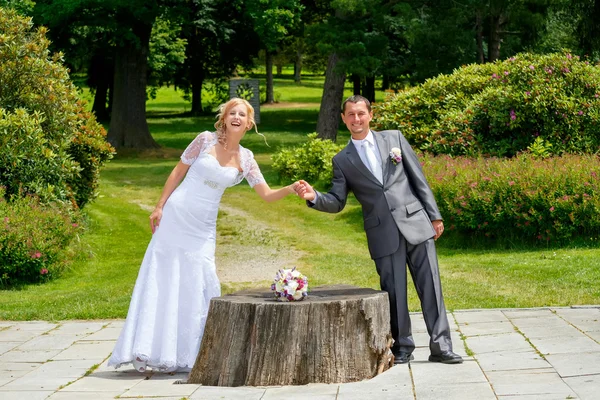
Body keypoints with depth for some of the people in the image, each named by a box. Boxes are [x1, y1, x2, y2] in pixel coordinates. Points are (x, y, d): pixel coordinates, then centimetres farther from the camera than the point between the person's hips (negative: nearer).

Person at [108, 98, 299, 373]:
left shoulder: (245, 160, 3)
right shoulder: (206, 140, -4)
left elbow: (267, 195, -1)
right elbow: (178, 172, 2)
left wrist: (291, 189, -19)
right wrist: (159, 207, -2)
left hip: (203, 228, 3)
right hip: (175, 217, -3)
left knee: (194, 286, -1)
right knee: (161, 282, -2)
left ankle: (184, 355, 8)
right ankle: (144, 350, 1)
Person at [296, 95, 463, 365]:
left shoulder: (394, 139, 10)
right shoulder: (342, 161, 9)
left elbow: (418, 179, 10)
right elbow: (337, 202, 8)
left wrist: (434, 215, 6)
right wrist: (314, 198, -12)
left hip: (416, 223, 0)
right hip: (383, 235, 0)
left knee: (430, 287, -1)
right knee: (394, 293, 2)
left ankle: (441, 347, 5)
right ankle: (402, 349, 15)